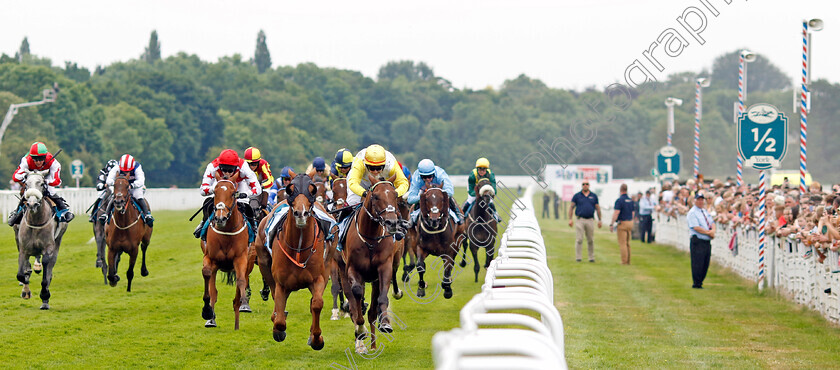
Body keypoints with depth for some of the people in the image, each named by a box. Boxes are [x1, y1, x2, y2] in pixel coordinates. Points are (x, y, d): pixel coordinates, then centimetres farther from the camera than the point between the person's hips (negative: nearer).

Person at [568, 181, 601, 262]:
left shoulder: (594, 196, 9)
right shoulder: (577, 196, 4)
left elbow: (597, 208, 13)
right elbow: (571, 207, 4)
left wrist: (599, 220, 8)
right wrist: (570, 219, -5)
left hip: (590, 220, 2)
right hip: (580, 220, -2)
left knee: (590, 240, 6)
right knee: (579, 240, -6)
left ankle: (591, 257, 14)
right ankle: (578, 257, -2)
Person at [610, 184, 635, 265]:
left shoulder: (619, 200, -13)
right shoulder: (630, 200, 9)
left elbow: (616, 213, -18)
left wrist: (612, 224, -15)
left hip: (622, 222, -7)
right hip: (630, 222, 7)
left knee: (622, 243, -4)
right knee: (627, 243, 14)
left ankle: (624, 261, -5)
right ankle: (628, 260, 16)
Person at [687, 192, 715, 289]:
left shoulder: (705, 212, 19)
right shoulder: (692, 213, -6)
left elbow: (712, 223, 17)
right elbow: (696, 227, -17)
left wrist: (713, 230, -6)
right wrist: (708, 232, -14)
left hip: (707, 242, 8)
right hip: (698, 242, -8)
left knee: (705, 264, 8)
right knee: (698, 264, -8)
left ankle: (700, 282, 15)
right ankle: (696, 284, -2)